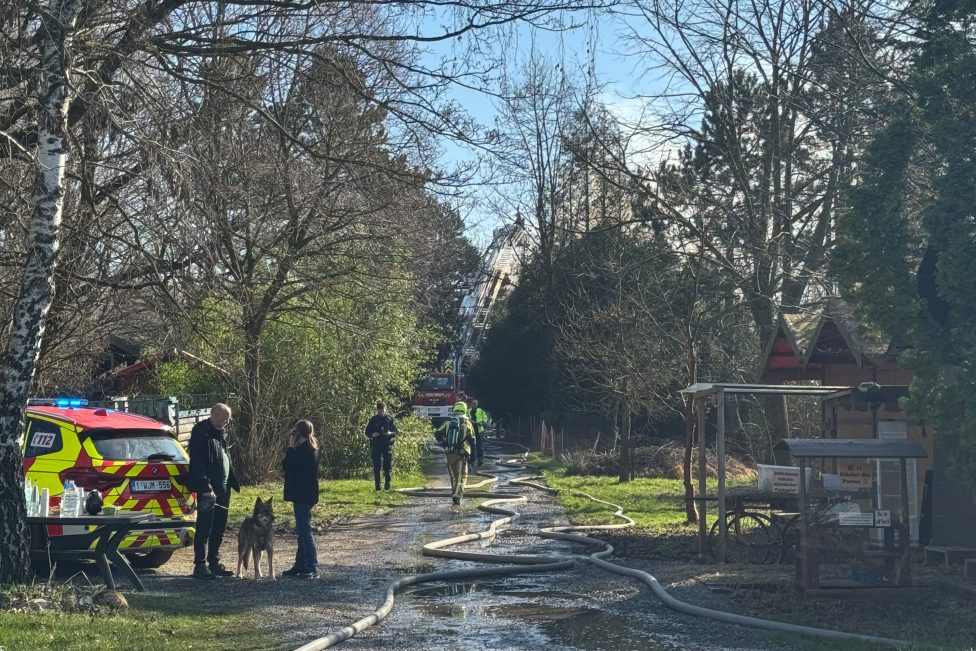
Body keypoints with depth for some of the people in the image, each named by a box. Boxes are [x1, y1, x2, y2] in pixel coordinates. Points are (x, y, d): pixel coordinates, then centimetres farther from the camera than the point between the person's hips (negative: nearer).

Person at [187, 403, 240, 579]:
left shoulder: (220, 433, 16)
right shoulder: (201, 433, -13)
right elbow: (198, 464, -18)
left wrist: (232, 483, 16)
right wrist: (206, 488, -23)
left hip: (222, 488, 9)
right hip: (208, 490, -9)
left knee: (219, 529, 13)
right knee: (204, 528, -5)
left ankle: (213, 563, 22)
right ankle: (200, 566, -1)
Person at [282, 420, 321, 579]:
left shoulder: (304, 450, -19)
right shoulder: (310, 448, 12)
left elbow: (286, 466, -18)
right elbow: (292, 466, 16)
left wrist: (290, 447, -9)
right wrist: (293, 447, 8)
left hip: (302, 495, -10)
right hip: (305, 494, 10)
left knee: (304, 531, -7)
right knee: (302, 530, 15)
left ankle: (313, 568, -5)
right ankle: (300, 565, 22)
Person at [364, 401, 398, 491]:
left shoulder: (390, 419, 6)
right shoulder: (373, 420, 7)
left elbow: (396, 432, 7)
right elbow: (367, 432, 10)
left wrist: (390, 433, -14)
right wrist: (372, 435, -11)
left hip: (387, 446, 0)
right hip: (376, 446, 0)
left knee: (388, 466, -2)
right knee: (376, 467, 0)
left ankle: (387, 484, 8)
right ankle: (377, 486, 4)